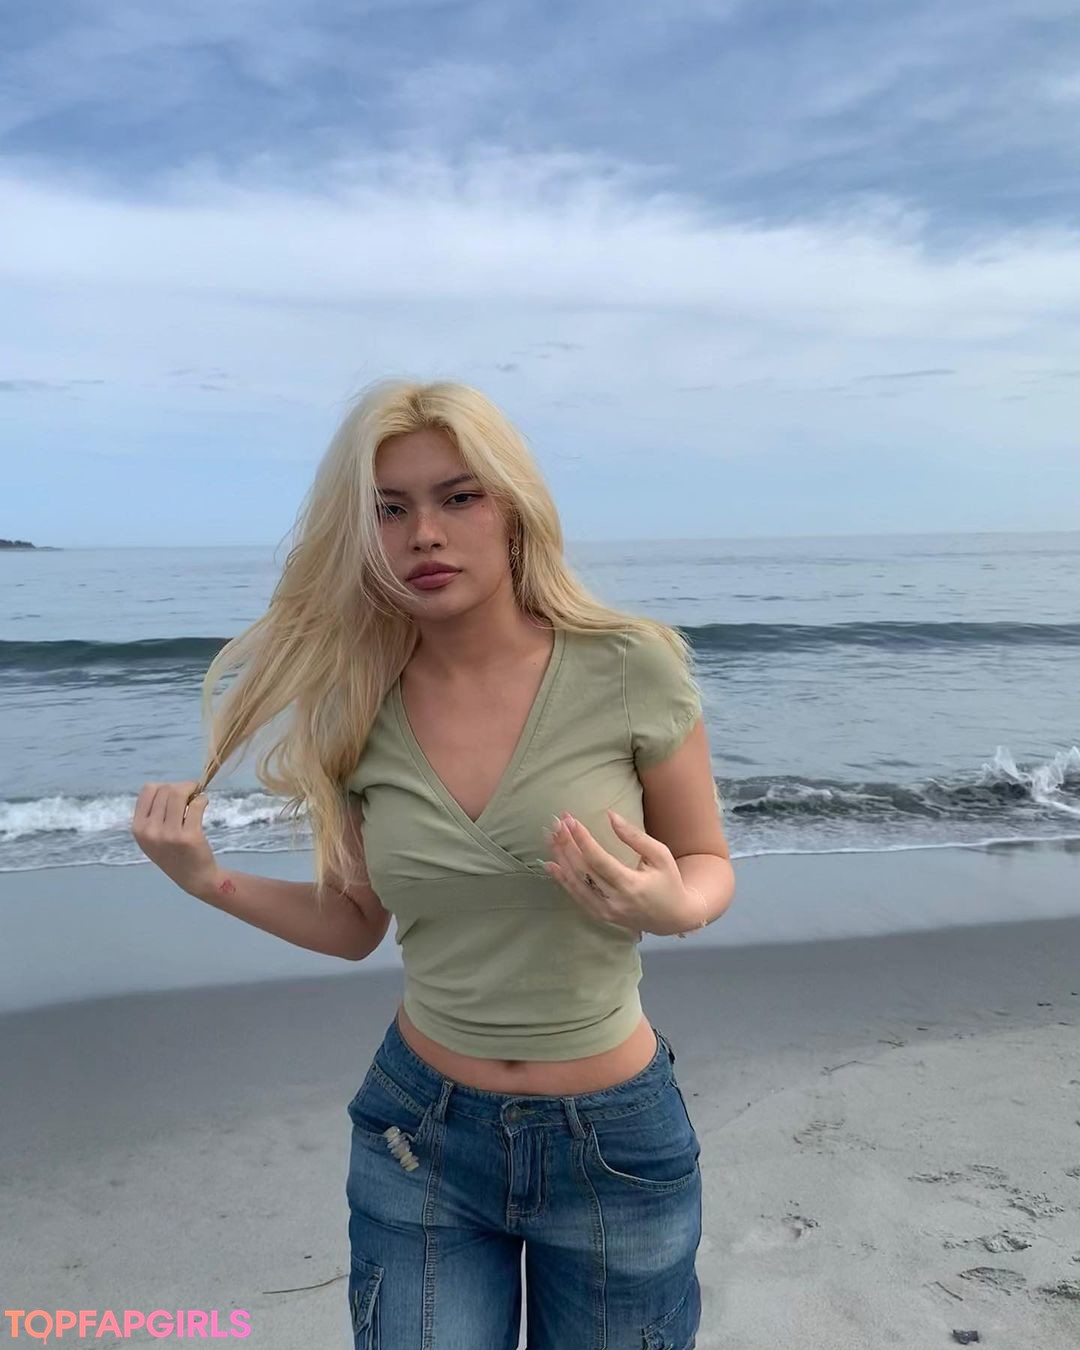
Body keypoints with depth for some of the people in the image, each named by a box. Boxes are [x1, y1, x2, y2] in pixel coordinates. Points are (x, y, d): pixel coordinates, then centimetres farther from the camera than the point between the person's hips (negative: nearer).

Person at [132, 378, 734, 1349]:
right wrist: (207, 880, -10)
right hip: (419, 1135, 2)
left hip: (616, 1141, -1)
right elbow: (355, 926, 4)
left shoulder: (629, 667, -17)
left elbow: (710, 867, -4)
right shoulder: (354, 706, -8)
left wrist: (671, 907, -26)